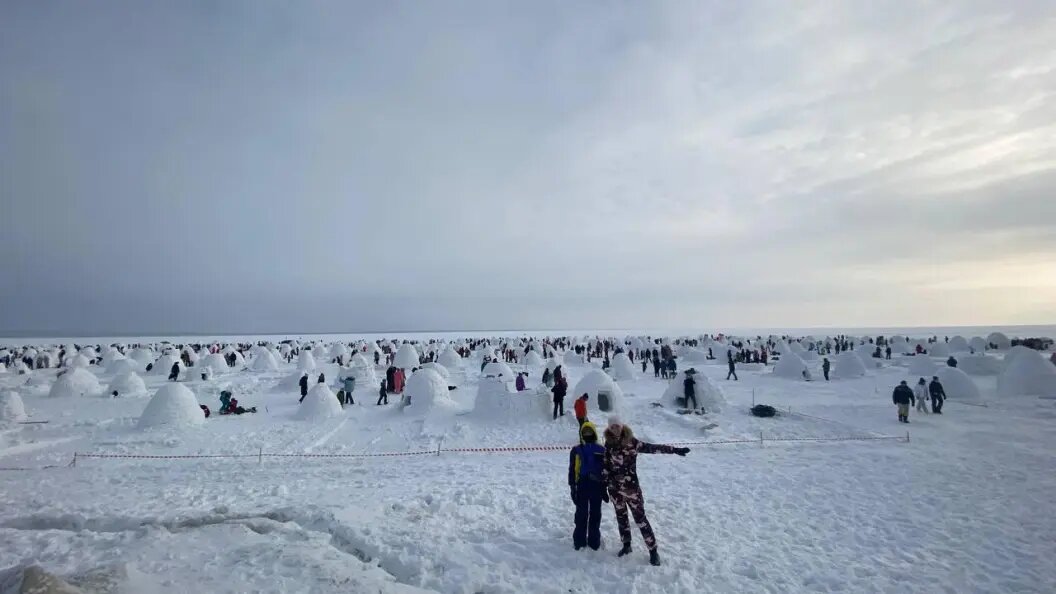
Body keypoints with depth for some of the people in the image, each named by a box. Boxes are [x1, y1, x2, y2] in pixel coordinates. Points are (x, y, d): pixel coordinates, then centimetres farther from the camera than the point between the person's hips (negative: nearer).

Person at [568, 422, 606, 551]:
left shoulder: (601, 451, 5)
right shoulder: (576, 451, 1)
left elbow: (606, 470, 9)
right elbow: (572, 471, 2)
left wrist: (605, 488, 7)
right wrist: (573, 488, -3)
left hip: (597, 486, 1)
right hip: (582, 487, -1)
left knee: (595, 515, 8)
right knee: (581, 515, 4)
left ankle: (594, 541, 18)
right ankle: (579, 541, 14)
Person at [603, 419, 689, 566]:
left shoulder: (632, 442, -11)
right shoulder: (609, 444, 0)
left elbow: (653, 448, -15)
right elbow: (606, 466, 6)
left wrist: (674, 450, -22)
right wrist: (604, 486, 6)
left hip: (631, 487, -4)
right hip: (614, 488, 4)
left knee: (640, 518, -1)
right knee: (621, 517, 15)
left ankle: (653, 550, 8)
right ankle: (626, 545, 32)